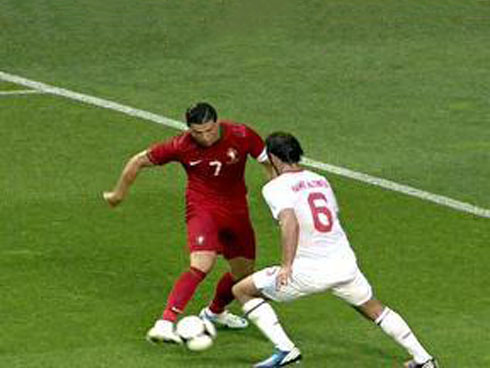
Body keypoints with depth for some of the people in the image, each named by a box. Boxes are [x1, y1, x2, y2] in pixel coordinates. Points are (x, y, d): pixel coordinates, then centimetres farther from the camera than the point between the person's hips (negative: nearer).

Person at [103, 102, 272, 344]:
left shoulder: (241, 136, -15)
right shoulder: (181, 146, -18)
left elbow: (270, 163, 1)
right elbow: (138, 162, -5)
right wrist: (119, 194, 7)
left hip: (237, 211, 4)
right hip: (202, 209, -4)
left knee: (244, 272, 14)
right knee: (202, 266, -27)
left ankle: (215, 312, 44)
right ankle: (165, 324, -31)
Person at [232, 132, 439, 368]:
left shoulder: (275, 187, -6)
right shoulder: (320, 180, 14)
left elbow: (290, 223, -22)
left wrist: (286, 266, -21)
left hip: (310, 270, -6)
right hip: (345, 263, 6)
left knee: (243, 290, 9)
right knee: (374, 310, 28)